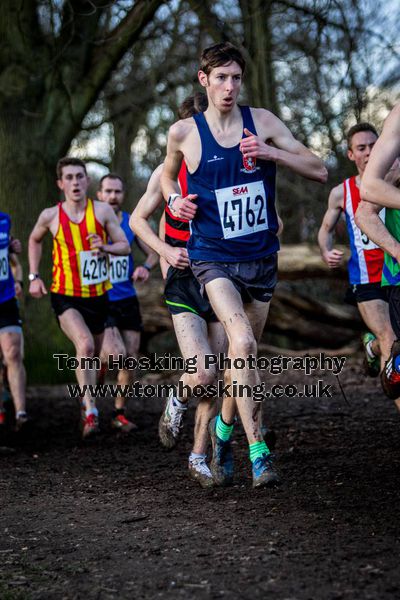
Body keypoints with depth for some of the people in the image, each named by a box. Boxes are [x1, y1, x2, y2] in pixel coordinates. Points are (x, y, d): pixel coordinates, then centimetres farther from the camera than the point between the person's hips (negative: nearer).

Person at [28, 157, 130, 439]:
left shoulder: (103, 211, -5)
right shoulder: (51, 216, -5)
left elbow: (125, 246, -1)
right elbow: (35, 240, 16)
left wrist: (105, 248, -22)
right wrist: (34, 276, 8)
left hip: (98, 296, 2)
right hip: (66, 297, -2)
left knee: (93, 355, 15)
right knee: (85, 345, -27)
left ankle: (88, 404, 40)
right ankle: (90, 410, -23)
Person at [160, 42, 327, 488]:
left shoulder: (261, 122, -1)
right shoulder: (184, 132, -3)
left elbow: (318, 171, -2)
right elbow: (168, 174, 20)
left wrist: (271, 153, -16)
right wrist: (174, 200, -2)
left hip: (261, 256, 3)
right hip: (213, 257, -3)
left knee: (243, 352, 15)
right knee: (242, 343, -24)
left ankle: (225, 427, 40)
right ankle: (258, 451, -22)